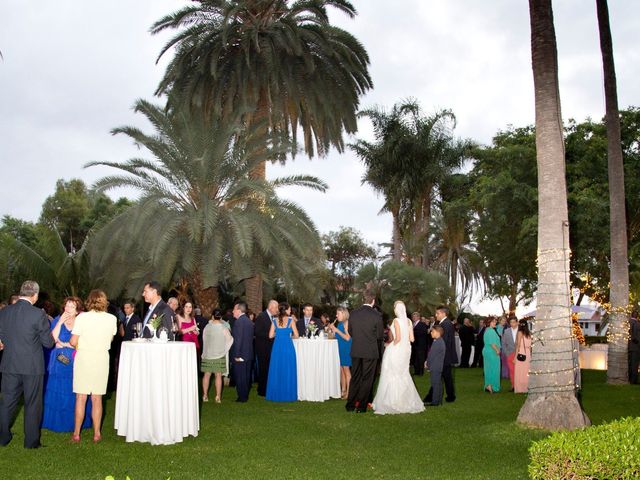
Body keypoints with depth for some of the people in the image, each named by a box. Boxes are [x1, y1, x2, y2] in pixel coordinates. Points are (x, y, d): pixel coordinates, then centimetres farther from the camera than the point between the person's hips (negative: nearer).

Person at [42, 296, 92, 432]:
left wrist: (64, 344, -9)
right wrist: (60, 322, -13)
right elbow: (53, 339, -9)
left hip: (75, 363, -1)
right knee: (57, 392, 3)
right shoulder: (57, 320, 4)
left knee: (73, 393, 3)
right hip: (58, 362, 1)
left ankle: (74, 423, 14)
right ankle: (56, 421, 14)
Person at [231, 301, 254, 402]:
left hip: (240, 355, -8)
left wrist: (237, 355, -18)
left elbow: (238, 340, -21)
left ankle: (242, 397, 5)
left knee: (240, 376, 1)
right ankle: (245, 396, 22)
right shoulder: (249, 321, 10)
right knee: (246, 376, 14)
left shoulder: (238, 322, -17)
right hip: (249, 353, 8)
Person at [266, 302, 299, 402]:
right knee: (287, 370, 5)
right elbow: (296, 335, -5)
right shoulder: (291, 321, -5)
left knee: (276, 370, 10)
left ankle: (276, 394, 13)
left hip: (277, 347, 3)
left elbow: (270, 335, 1)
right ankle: (287, 394, 8)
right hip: (288, 346, -3)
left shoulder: (275, 321, 3)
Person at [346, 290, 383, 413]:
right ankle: (361, 406, 9)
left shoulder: (353, 314, -2)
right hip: (370, 351, -3)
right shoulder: (376, 315, -13)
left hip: (356, 351, 3)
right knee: (367, 379, 7)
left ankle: (350, 405, 18)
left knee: (355, 378, 14)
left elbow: (350, 332, 7)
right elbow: (379, 335, -6)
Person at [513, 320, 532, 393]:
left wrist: (515, 356, -7)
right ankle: (526, 387, 12)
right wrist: (530, 355, 16)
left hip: (520, 354, -5)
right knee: (526, 372, 10)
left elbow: (518, 345, -9)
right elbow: (530, 346, 9)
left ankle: (520, 388, 1)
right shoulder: (529, 333, 8)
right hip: (527, 354, 5)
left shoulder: (520, 332, -6)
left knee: (519, 372, 0)